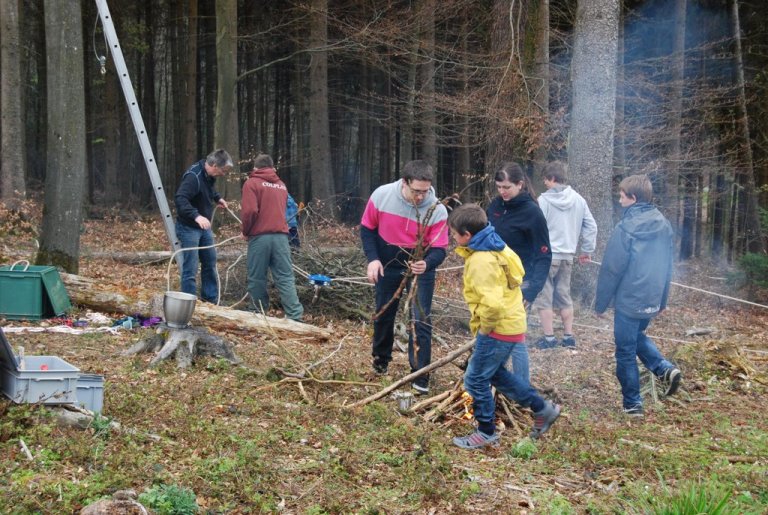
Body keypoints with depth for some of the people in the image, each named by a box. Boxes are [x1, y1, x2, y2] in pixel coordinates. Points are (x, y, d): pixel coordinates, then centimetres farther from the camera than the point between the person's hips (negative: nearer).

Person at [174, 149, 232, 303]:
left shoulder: (209, 175, 2)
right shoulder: (193, 176, -26)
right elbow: (180, 198, -38)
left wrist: (217, 198, 9)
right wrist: (196, 216, -49)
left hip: (204, 226, 9)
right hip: (189, 227, -9)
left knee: (210, 264, 15)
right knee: (190, 269, -8)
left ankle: (211, 301, 27)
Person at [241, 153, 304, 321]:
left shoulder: (252, 183, 0)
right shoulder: (281, 185, 18)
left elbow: (250, 211, -11)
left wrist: (246, 232, 3)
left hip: (259, 237, -4)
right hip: (281, 236, 4)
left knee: (257, 279, 6)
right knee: (286, 278, 1)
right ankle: (295, 316, -8)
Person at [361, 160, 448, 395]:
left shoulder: (437, 210, -25)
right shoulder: (381, 195, -21)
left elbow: (439, 250, -22)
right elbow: (367, 228, -6)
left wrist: (426, 264, -44)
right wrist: (373, 258, -16)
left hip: (420, 269, -2)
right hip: (388, 266, 2)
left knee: (421, 320, -8)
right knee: (384, 314, 18)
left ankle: (421, 376, 0)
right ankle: (380, 360, 42)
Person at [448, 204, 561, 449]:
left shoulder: (480, 261, -26)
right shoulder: (496, 247, 5)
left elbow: (492, 304, -35)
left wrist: (484, 328, -16)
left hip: (499, 328, -10)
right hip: (511, 322, 10)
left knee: (476, 379, 4)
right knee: (496, 373, 25)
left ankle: (487, 432, 18)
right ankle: (542, 409, 31)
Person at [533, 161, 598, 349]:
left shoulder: (543, 200, -13)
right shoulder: (578, 200, 4)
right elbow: (591, 226, 8)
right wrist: (587, 250, 17)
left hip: (547, 255, -6)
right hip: (568, 256, 6)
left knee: (544, 298, 3)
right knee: (564, 296, 15)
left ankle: (549, 338, 4)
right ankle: (568, 336, 18)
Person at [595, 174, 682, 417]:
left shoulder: (626, 228, -17)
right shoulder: (664, 226, 4)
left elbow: (611, 270, -14)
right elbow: (667, 266, 12)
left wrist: (600, 303, -4)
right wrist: (663, 299, 21)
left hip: (629, 301, -7)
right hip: (652, 300, 7)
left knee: (626, 351, 6)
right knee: (637, 336, 29)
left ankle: (632, 404, 12)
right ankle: (665, 369, 9)